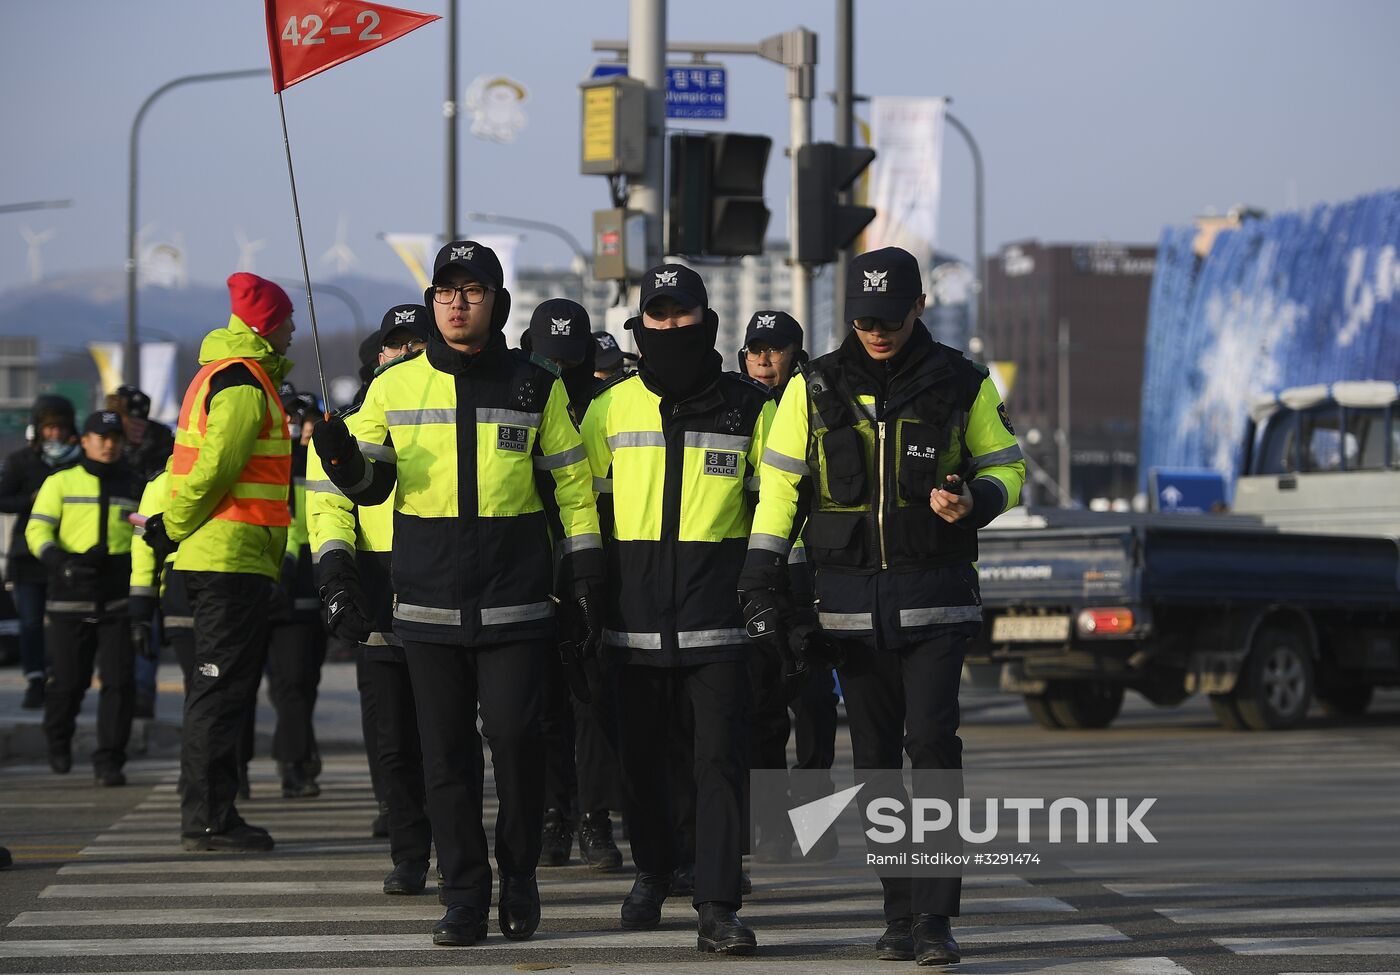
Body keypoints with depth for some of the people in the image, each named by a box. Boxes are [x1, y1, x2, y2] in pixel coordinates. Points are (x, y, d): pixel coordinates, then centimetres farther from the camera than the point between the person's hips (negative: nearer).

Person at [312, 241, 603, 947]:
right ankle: (465, 898, 7)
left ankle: (519, 880, 10)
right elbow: (372, 482, 9)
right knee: (446, 750, 1)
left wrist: (585, 571, 5)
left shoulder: (534, 387, 7)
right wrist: (344, 457, -13)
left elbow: (573, 483, 11)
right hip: (428, 599, 1)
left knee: (513, 733, -9)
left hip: (515, 598, -1)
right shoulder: (395, 387, 8)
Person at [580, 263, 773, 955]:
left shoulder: (750, 408, 5)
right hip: (635, 613, 2)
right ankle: (652, 874, 31)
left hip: (718, 614, -2)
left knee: (721, 757, -9)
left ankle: (718, 907, -10)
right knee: (641, 756, 10)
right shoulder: (611, 408, 7)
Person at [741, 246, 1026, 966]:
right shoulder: (814, 388, 5)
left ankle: (934, 916, -14)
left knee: (932, 740, -14)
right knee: (874, 756, 5)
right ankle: (900, 913, 13)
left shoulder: (961, 385, 2)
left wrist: (974, 501, -13)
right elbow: (779, 480, 8)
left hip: (935, 597, -2)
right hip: (851, 600, 2)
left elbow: (1004, 466, 11)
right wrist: (761, 578, -1)